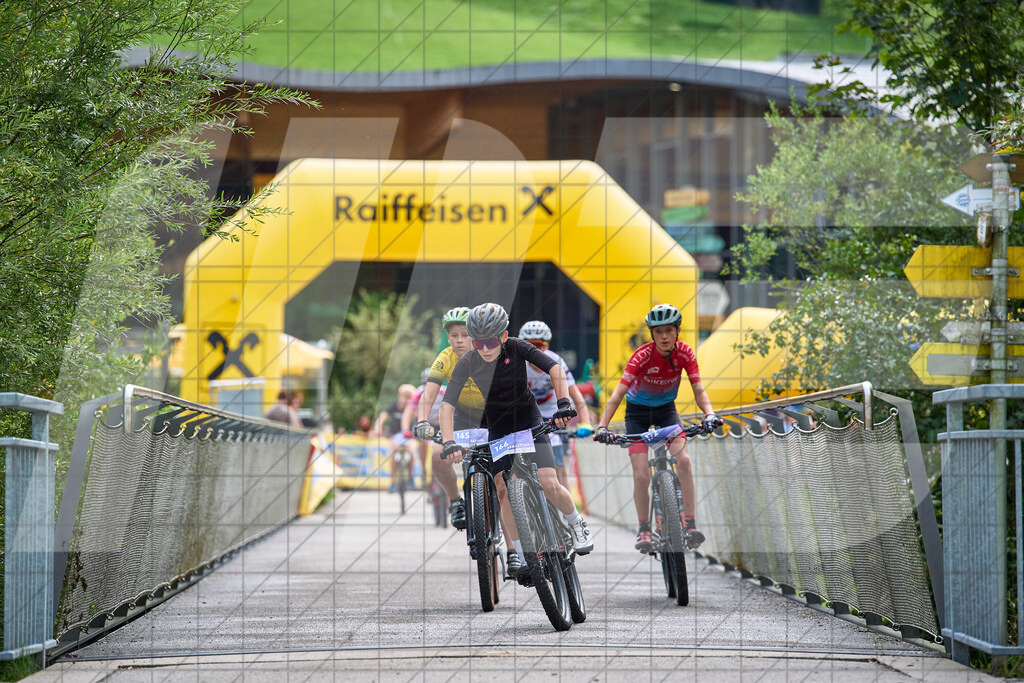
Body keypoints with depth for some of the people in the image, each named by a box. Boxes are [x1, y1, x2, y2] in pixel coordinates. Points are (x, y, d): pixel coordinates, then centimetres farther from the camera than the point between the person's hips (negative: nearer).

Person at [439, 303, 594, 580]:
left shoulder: (517, 348, -19)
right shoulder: (467, 363, -17)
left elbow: (555, 370, -23)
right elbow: (447, 405, -19)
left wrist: (563, 403, -37)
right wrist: (449, 442, -31)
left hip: (528, 419, -1)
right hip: (497, 427, 1)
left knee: (549, 485, -13)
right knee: (503, 490, -11)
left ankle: (576, 523, 15)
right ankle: (517, 552, 1)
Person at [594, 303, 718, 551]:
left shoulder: (684, 353, -18)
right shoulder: (643, 356, -28)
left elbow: (699, 391, -20)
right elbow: (618, 394, -33)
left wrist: (709, 414, -41)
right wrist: (602, 427, -45)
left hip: (666, 409, 2)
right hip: (638, 412, -2)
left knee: (683, 460, -21)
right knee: (641, 476, -11)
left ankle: (690, 524, -17)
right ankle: (644, 530, 9)